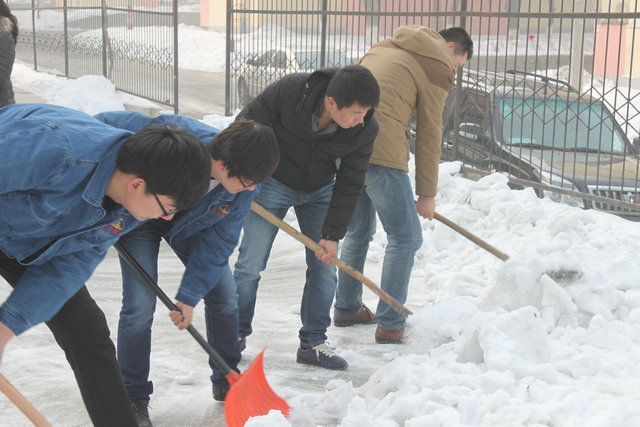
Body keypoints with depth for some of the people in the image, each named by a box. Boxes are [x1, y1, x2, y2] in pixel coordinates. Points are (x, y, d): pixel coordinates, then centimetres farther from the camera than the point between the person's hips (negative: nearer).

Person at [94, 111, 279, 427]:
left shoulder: (244, 185, -28)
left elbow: (217, 243, -19)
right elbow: (105, 123, -28)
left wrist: (188, 295, -22)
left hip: (190, 225, 4)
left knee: (225, 296, 2)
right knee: (139, 306, -12)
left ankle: (227, 382, 23)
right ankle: (133, 399, 5)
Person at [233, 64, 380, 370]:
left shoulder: (365, 130, -24)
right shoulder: (289, 91, -32)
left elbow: (348, 185, -14)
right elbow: (249, 121, -16)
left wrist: (331, 235, -16)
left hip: (319, 191, 3)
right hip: (272, 182, -2)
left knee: (324, 267, -2)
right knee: (250, 264, -3)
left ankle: (313, 343, 12)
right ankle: (235, 336, 15)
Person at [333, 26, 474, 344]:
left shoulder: (384, 48, 24)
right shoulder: (437, 68, 2)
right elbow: (429, 135, 2)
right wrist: (427, 194, 8)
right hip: (380, 152, -8)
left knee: (358, 231, 23)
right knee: (405, 238, 4)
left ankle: (346, 309, 31)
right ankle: (390, 325, 5)